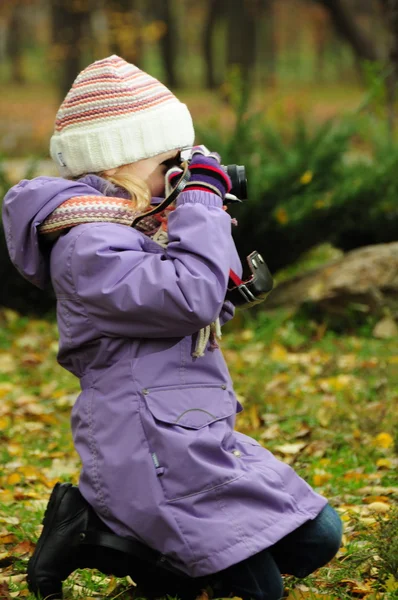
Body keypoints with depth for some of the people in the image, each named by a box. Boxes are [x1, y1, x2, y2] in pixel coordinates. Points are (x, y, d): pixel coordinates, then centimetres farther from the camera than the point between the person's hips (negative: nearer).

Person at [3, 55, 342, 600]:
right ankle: (91, 532, -1)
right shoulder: (87, 245, -16)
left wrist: (211, 218, 7)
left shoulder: (133, 223, 15)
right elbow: (191, 298, -28)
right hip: (153, 449, -10)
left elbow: (208, 311, 22)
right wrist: (202, 197, -17)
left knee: (317, 538, 11)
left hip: (197, 439, 10)